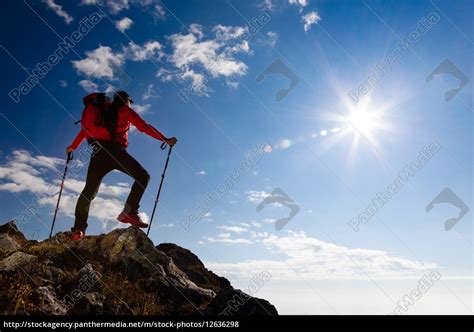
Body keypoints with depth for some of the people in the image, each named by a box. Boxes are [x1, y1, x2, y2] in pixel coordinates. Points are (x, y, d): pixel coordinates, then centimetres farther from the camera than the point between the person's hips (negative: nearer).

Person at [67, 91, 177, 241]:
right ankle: (129, 212, -15)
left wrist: (72, 147, 46)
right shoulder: (125, 110, 14)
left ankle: (78, 229, 2)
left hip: (98, 153, 5)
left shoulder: (100, 110, 29)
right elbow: (144, 127, 5)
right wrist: (166, 140, 5)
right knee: (143, 176, 0)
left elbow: (85, 128, 34)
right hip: (115, 151, -5)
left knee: (89, 191, 10)